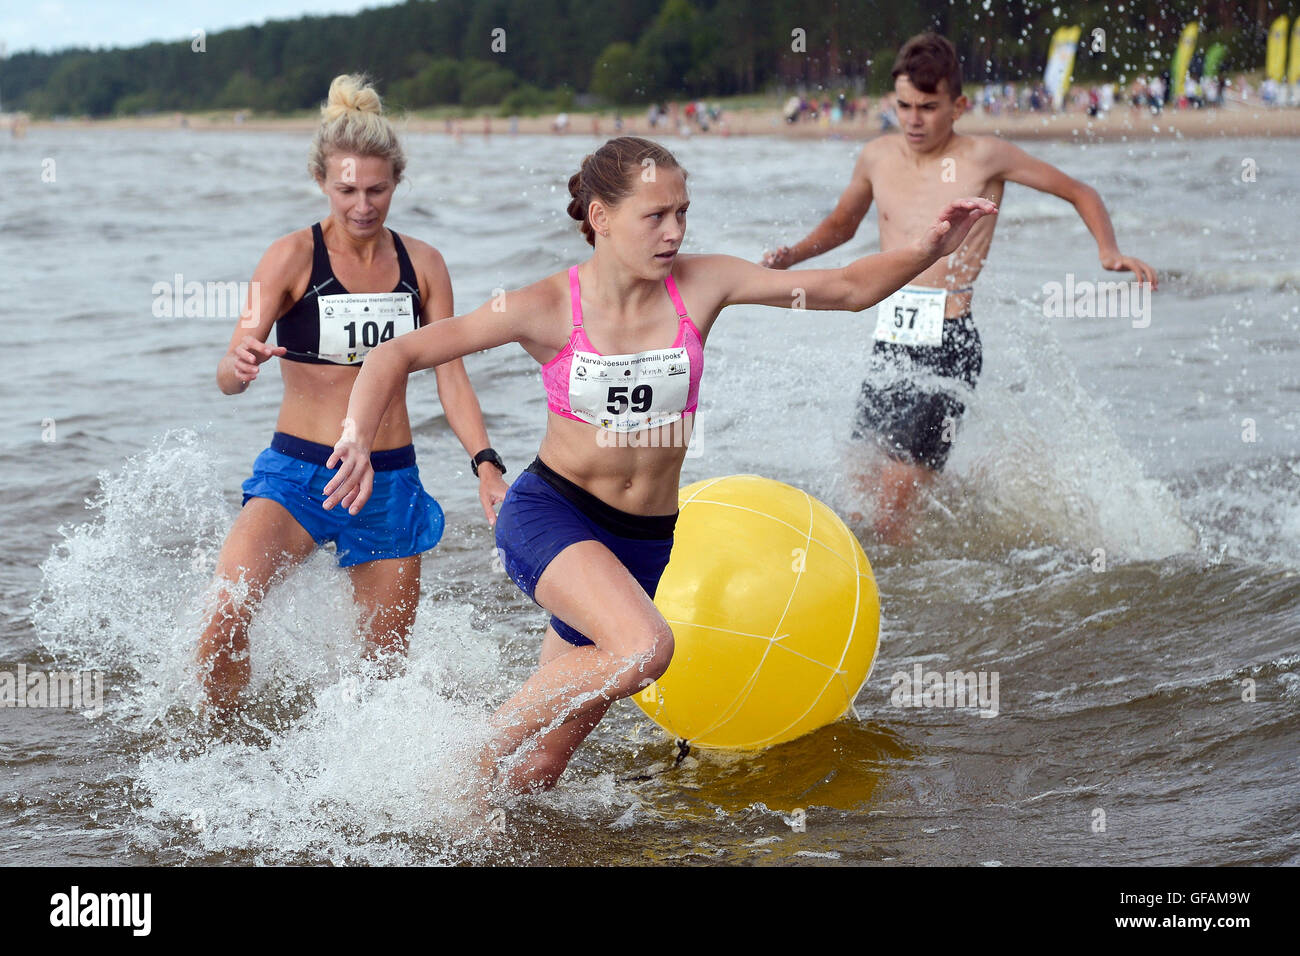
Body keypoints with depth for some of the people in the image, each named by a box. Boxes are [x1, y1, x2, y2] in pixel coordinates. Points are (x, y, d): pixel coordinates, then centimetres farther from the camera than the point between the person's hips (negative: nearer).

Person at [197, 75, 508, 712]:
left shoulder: (422, 265, 4)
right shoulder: (293, 258, -7)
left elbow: (451, 377, 5)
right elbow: (229, 377, -14)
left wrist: (486, 465, -10)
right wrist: (241, 363, -38)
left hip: (391, 480, 3)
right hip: (297, 472, -3)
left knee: (387, 661, 8)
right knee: (223, 624, -25)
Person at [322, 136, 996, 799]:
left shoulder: (700, 286, -5)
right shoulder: (548, 308, -11)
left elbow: (849, 288, -3)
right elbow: (399, 354, -9)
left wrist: (928, 250, -19)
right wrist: (358, 436, -26)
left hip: (646, 541, 4)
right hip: (549, 514, -4)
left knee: (536, 771, 4)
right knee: (644, 647, -33)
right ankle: (472, 754, -13)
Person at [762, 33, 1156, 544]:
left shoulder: (984, 157, -2)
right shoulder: (877, 158, 11)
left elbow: (1079, 192, 8)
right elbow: (841, 224, 31)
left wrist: (1110, 252, -9)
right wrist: (793, 254, 12)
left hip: (948, 346, -6)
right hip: (888, 345, 6)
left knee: (895, 497, -15)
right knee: (863, 488, 8)